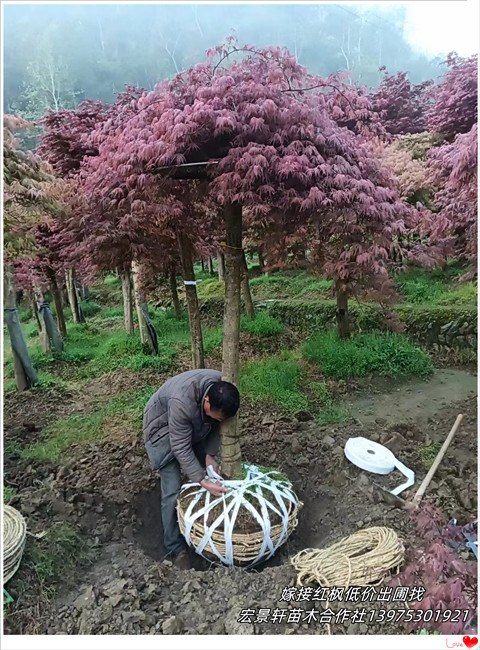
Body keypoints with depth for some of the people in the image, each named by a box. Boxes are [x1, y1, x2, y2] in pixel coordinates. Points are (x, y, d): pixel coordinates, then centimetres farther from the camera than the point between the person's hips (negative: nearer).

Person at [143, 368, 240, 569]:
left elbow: (216, 426, -8)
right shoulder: (182, 402, -44)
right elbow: (181, 449, -35)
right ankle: (175, 549, 9)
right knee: (173, 493, -8)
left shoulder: (222, 391, -25)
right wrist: (203, 481, -38)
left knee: (213, 474, 8)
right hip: (163, 430, -6)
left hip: (194, 428, 6)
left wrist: (210, 455, -16)